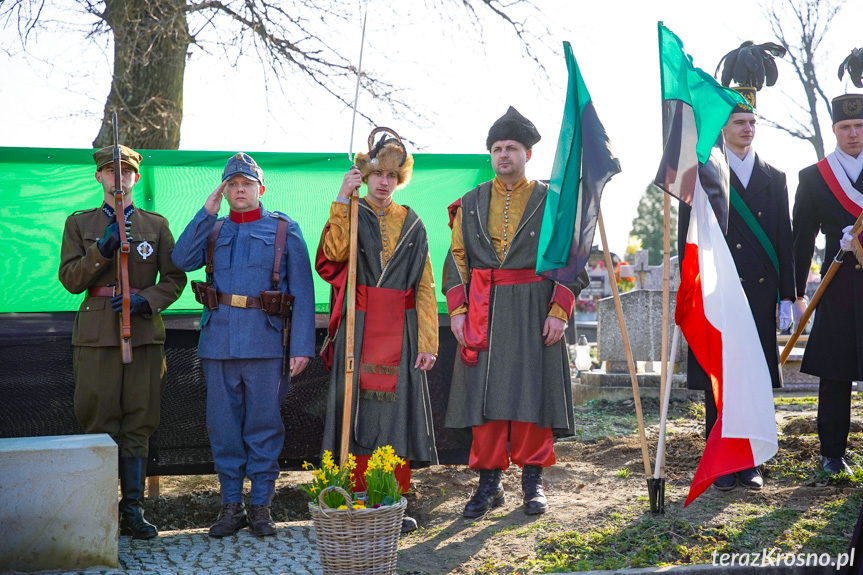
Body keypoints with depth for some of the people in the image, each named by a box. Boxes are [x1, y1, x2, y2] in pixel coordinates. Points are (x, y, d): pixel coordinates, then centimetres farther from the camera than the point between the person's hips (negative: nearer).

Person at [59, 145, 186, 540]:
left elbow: (175, 279, 8)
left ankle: (133, 511, 9)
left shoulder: (156, 225, 13)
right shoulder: (79, 224, 12)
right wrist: (102, 250, -10)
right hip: (97, 333, -1)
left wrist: (145, 300, -9)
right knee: (100, 424, -2)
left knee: (139, 424, 2)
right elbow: (70, 280, 4)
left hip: (144, 332, 1)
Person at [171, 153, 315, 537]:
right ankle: (231, 505, 18)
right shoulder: (213, 231, 15)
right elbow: (181, 260, -4)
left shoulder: (284, 230, 6)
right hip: (219, 341, 3)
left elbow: (303, 292, 1)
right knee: (223, 426, 7)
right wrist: (206, 212, -4)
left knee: (264, 426, 2)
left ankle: (261, 506, 14)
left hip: (266, 342, -3)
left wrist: (302, 346, -7)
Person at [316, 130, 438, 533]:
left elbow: (425, 288, 7)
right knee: (359, 407, -3)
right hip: (359, 330, -1)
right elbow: (332, 255, -15)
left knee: (398, 409, 0)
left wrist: (427, 341, -1)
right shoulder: (349, 217, 8)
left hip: (401, 332, 1)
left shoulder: (411, 225, 12)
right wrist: (341, 202, -13)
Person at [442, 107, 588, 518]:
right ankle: (489, 483, 11)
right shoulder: (471, 204, 12)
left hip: (534, 311, -2)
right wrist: (457, 309, 0)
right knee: (485, 393, 1)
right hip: (483, 314, 2)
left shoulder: (551, 202, 5)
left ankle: (533, 479, 13)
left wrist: (559, 311, -8)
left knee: (532, 391, 0)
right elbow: (457, 258, 11)